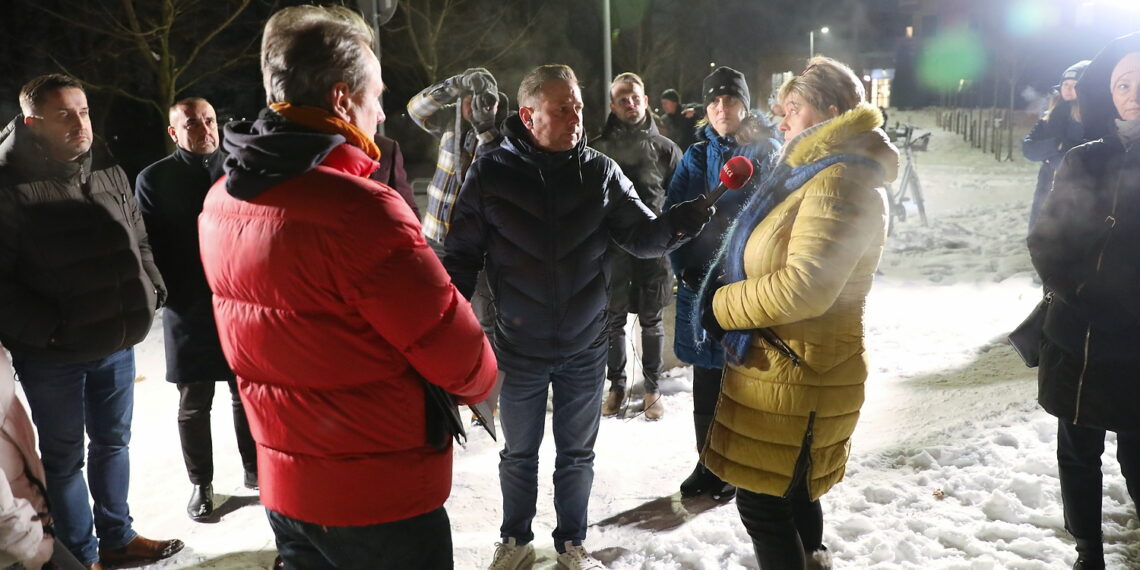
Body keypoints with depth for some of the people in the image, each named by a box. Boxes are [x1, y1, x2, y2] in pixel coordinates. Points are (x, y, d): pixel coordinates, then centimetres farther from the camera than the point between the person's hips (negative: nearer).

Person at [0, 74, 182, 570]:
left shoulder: (109, 172, 5)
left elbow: (137, 241, 15)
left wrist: (150, 291, 2)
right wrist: (44, 329, -21)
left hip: (116, 342, 6)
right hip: (52, 354, -6)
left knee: (113, 442, 19)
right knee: (64, 457, 10)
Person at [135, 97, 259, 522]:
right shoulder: (154, 179, 0)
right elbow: (147, 246, -2)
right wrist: (173, 296, -10)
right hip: (189, 312, -1)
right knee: (194, 404, 10)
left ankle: (255, 469, 29)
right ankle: (201, 484, 25)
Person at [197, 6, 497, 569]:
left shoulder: (221, 202, -1)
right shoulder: (360, 210, -27)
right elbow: (455, 348, -20)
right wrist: (479, 379, 1)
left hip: (283, 483, 7)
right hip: (381, 498, -7)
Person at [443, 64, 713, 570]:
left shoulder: (600, 171, -5)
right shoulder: (490, 174, -10)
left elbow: (642, 236, -6)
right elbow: (463, 255, -5)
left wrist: (678, 223, -27)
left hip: (585, 347, 1)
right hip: (519, 347, -1)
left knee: (577, 453, 17)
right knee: (519, 453, 17)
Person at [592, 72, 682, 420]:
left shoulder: (664, 148, 4)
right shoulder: (599, 148, 3)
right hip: (613, 245, 1)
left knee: (652, 321, 8)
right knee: (613, 319, 8)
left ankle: (652, 388, 19)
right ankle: (616, 385, 22)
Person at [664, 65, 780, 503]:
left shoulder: (766, 153, -1)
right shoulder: (697, 156, 7)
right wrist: (685, 268, -8)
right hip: (701, 282, 3)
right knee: (706, 382, 11)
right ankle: (708, 463, 26)